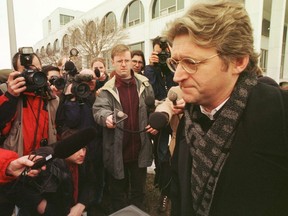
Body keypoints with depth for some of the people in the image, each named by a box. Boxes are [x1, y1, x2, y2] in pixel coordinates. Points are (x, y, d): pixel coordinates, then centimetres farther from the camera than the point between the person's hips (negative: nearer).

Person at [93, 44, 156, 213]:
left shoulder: (144, 84, 1)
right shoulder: (107, 88, -4)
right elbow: (99, 108, -17)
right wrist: (106, 117, -38)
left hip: (140, 148, 2)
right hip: (117, 150, -1)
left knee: (138, 191, 21)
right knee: (118, 192, 18)